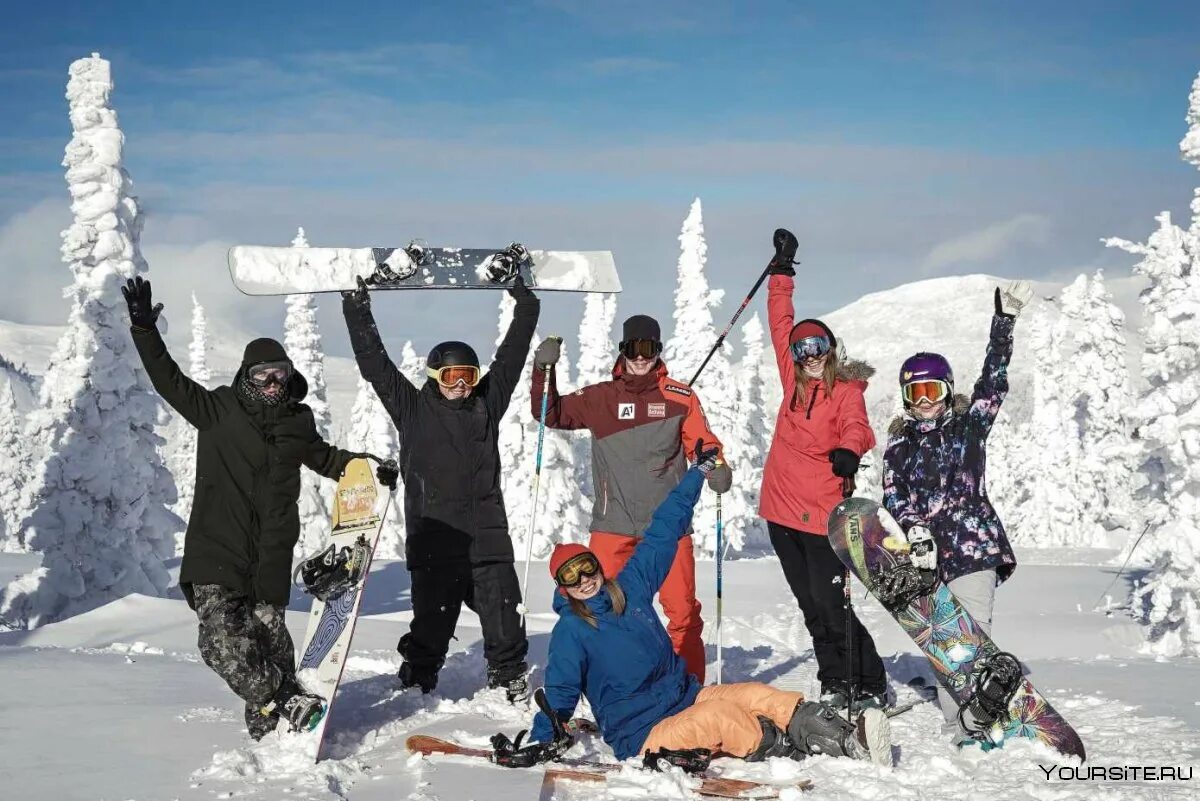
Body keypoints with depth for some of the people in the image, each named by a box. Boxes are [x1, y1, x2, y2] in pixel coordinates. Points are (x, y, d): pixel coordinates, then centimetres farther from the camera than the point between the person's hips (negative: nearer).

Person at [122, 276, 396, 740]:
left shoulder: (297, 422, 12)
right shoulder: (219, 410, 3)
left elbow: (325, 458, 29)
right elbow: (170, 381, 1)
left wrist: (369, 468, 16)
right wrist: (144, 331, -7)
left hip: (272, 555, 2)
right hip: (217, 549, -2)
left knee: (269, 635, 2)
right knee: (223, 641, -14)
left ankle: (268, 721, 12)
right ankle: (284, 703, -6)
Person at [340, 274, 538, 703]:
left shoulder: (487, 403, 14)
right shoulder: (412, 408, 7)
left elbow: (513, 352, 19)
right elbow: (374, 363, 6)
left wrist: (525, 305, 21)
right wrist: (357, 310, 4)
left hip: (486, 535, 2)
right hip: (432, 536, -2)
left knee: (504, 616, 3)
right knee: (432, 620, 1)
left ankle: (510, 678, 19)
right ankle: (416, 682, 14)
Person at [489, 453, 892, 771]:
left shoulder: (629, 587, 9)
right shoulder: (570, 630, -4)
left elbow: (664, 532, 13)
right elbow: (559, 694, -3)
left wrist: (699, 471, 18)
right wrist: (540, 744, -17)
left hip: (687, 697, 6)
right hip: (642, 736, -6)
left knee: (758, 696, -16)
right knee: (718, 716, -32)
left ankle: (850, 738, -26)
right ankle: (807, 750, -35)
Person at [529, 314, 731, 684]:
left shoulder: (680, 397, 4)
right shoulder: (600, 398, 8)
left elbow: (702, 442, 6)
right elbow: (552, 414, 13)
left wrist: (717, 467, -14)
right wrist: (544, 372, -2)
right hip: (613, 524, 1)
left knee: (682, 609, -1)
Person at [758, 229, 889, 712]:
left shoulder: (846, 390, -6)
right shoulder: (795, 381, 10)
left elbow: (856, 427, -25)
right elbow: (780, 324, 19)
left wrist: (849, 451, -47)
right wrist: (781, 274, 20)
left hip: (821, 514, -6)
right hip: (782, 511, 6)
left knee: (831, 605, -8)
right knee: (811, 608, 11)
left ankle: (871, 688, 2)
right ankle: (835, 686, 20)